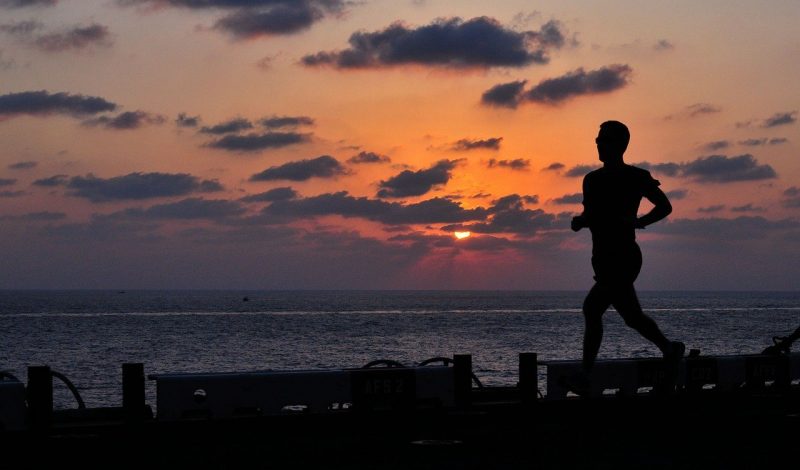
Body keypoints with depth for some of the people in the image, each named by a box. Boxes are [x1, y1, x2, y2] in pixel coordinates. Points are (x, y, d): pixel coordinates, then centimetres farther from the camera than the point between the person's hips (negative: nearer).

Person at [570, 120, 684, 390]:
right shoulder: (593, 180, 13)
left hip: (624, 258, -7)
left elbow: (664, 206, 2)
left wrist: (636, 222, -12)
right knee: (631, 316, 11)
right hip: (604, 258, 7)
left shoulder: (635, 177, -5)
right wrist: (580, 220, -3)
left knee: (592, 308, -17)